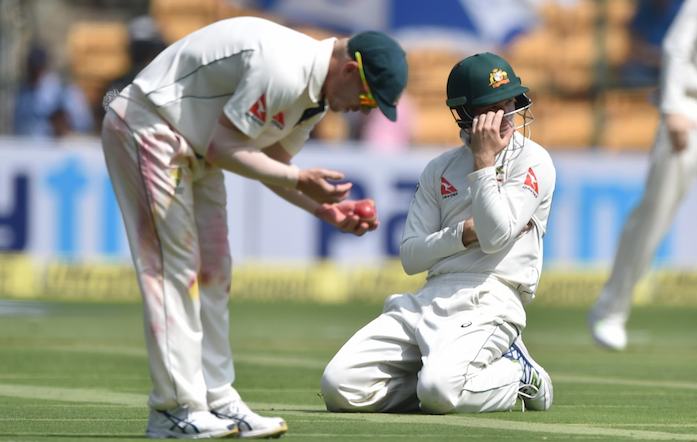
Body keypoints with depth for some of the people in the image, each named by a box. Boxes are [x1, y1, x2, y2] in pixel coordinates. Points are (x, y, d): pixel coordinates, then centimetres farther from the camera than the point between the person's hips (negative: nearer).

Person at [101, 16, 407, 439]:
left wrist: (323, 207, -2)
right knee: (175, 265, -12)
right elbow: (223, 149, -24)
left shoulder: (316, 89, 4)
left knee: (212, 271, 10)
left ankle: (217, 401, 13)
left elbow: (271, 162, 10)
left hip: (194, 146, 11)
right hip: (148, 129, -11)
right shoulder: (283, 71, -28)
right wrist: (300, 179, -22)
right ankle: (176, 408, -12)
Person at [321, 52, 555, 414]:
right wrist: (466, 232, -6)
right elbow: (410, 257, 10)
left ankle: (519, 375, -1)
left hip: (491, 299, -6)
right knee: (340, 387, -12)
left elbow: (495, 237, -13)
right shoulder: (440, 169, 18)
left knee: (440, 392, -34)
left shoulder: (532, 161, 2)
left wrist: (484, 162, -9)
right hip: (429, 299, 6)